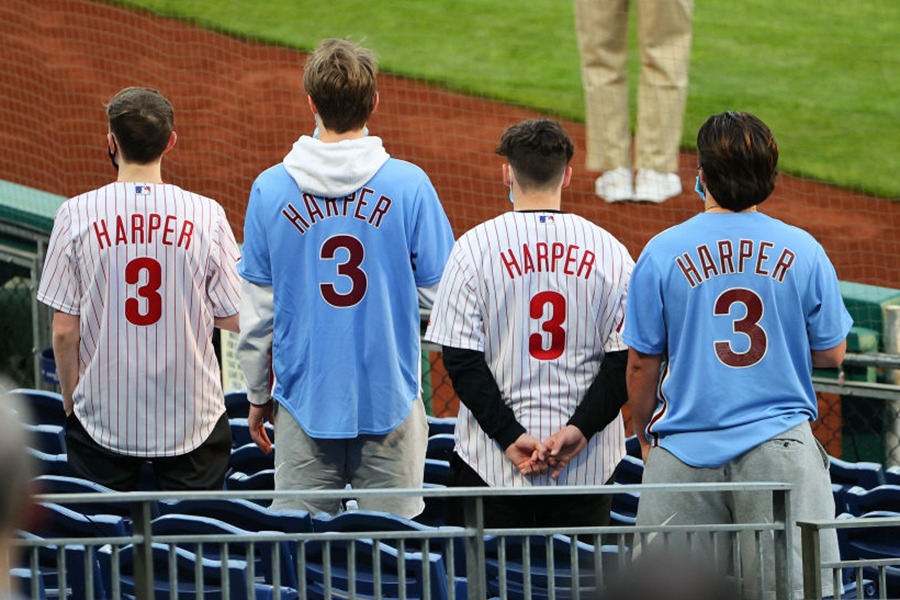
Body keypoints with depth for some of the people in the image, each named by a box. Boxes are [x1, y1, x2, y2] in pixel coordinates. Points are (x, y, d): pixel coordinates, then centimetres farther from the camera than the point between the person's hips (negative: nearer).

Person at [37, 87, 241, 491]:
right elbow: (234, 318, -1)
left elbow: (64, 329, -5)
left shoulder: (77, 215, -7)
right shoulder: (206, 215, -6)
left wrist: (70, 399, 9)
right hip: (191, 423, 0)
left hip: (104, 421, 0)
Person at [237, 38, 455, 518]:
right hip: (390, 399, -1)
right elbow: (438, 291, -3)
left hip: (304, 399, 1)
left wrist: (257, 395, 12)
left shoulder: (271, 189, -3)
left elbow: (257, 309, 1)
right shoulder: (408, 185, -7)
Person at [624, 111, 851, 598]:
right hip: (781, 445, 1)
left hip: (687, 451, -1)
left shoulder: (663, 253, -3)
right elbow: (832, 354, 7)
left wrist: (645, 438, 18)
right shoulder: (803, 250, 0)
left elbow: (641, 365, 3)